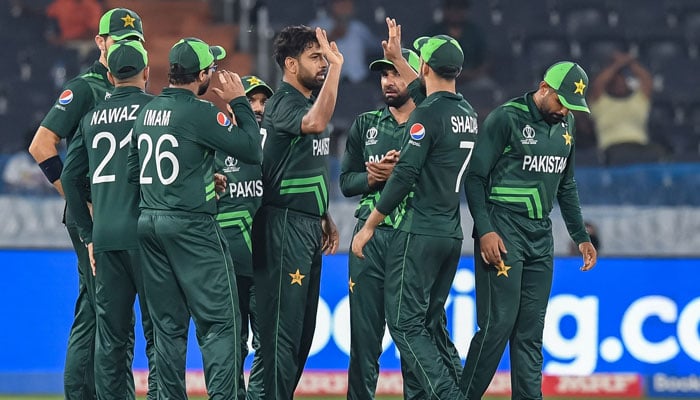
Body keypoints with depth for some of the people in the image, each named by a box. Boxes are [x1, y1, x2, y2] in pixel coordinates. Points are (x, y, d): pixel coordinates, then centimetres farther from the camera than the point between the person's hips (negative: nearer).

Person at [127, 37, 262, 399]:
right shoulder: (200, 113, -13)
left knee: (168, 324, 10)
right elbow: (252, 151, -11)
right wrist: (239, 103, 1)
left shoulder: (148, 112, 10)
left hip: (148, 222, 7)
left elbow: (134, 172, 16)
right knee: (220, 320, -5)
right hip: (191, 226, -7)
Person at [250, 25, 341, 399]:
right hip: (285, 224, -10)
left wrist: (325, 217, 21)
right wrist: (336, 68, -35)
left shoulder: (308, 100, 16)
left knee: (304, 325, 12)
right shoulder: (283, 103, -13)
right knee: (283, 322, -9)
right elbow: (314, 124, -37)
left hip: (308, 224, 10)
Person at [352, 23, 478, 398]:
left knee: (405, 323, -7)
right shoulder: (468, 113, 11)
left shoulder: (427, 114, -13)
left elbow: (404, 175, -16)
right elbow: (432, 93, 33)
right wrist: (397, 58, 44)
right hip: (452, 233, 8)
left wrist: (368, 226, -9)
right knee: (431, 322, 14)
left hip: (419, 233, -8)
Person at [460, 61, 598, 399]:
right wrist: (485, 231, -17)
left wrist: (580, 236, 20)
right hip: (503, 235, -7)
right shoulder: (506, 119, -8)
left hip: (541, 237, 7)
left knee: (531, 332, 5)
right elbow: (475, 177, -9)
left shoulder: (565, 125, 13)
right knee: (498, 324, -11)